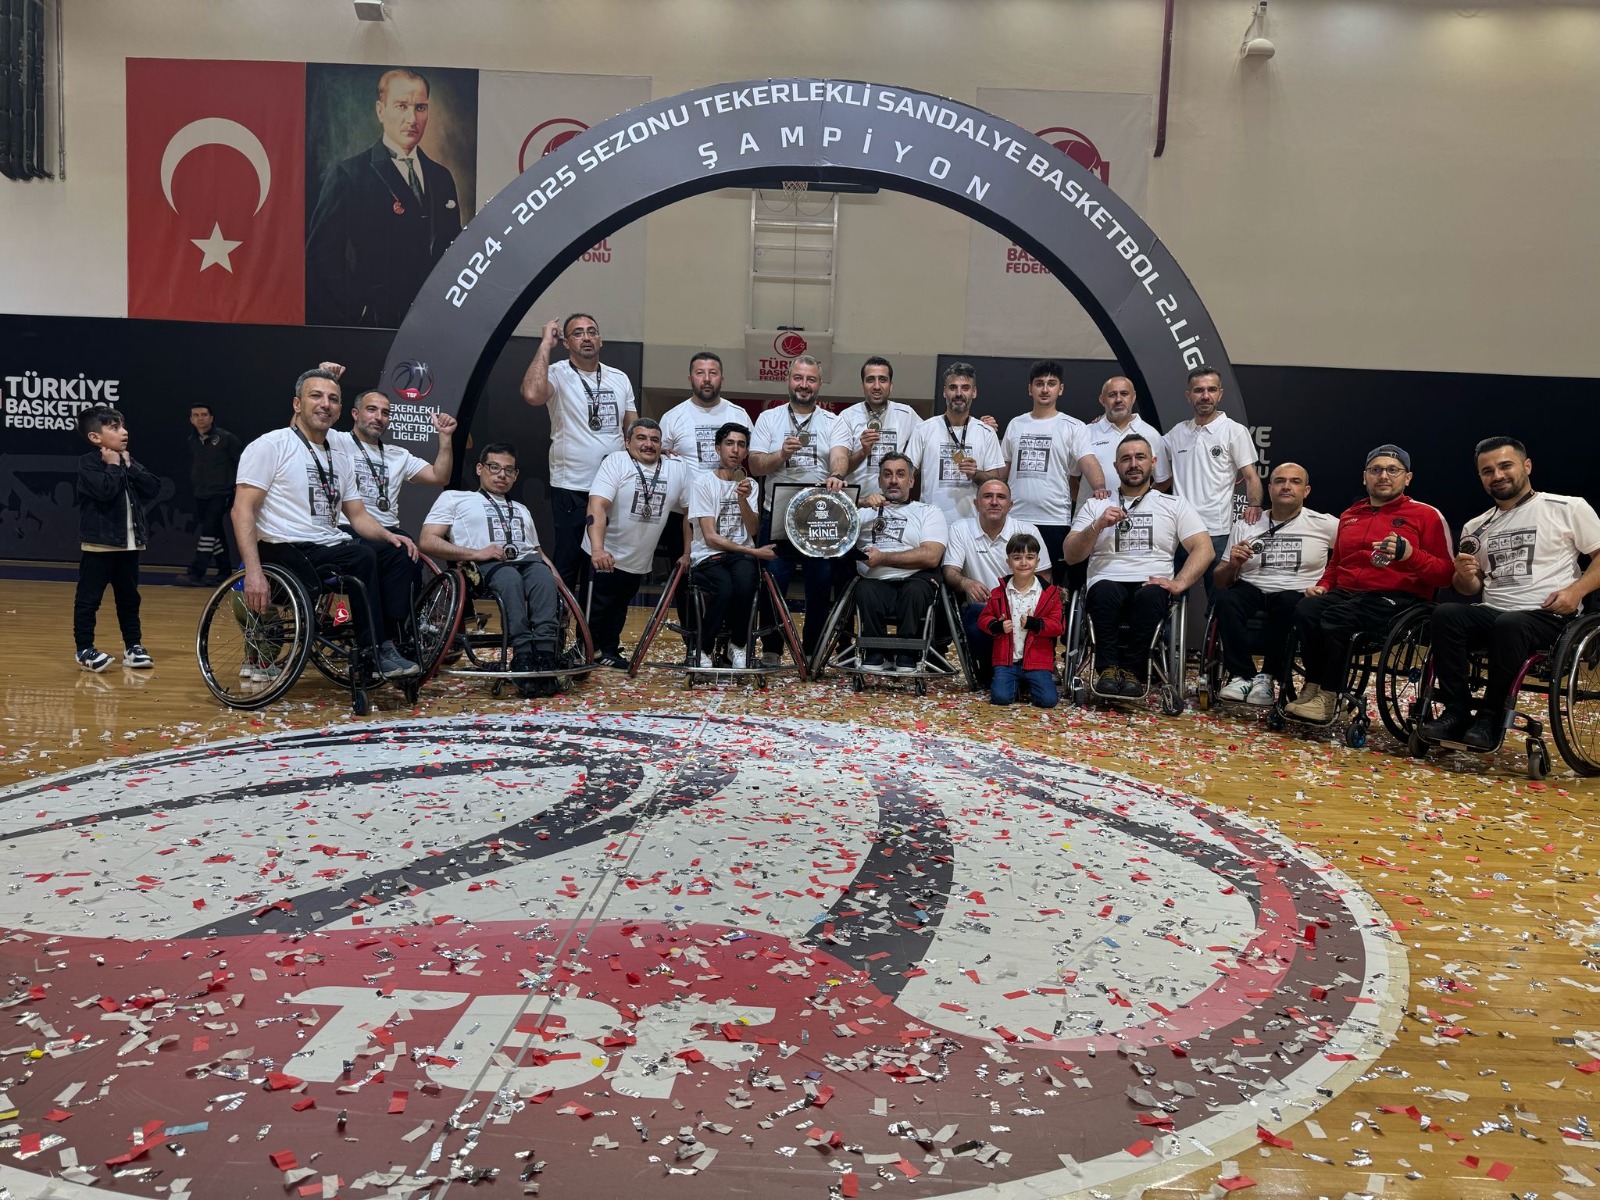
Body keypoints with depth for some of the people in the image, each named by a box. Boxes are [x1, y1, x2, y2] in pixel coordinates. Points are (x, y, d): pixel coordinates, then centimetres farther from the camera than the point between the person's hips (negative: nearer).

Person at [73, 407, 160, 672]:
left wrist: (129, 467, -6)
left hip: (129, 543, 6)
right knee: (88, 598, -1)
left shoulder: (128, 462, 12)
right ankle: (85, 648, 6)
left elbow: (153, 488, 0)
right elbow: (106, 490, -25)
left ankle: (133, 645, 20)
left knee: (129, 597, 13)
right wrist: (114, 466, -12)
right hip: (99, 543, -6)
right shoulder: (88, 463, -8)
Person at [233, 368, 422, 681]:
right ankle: (373, 654, -22)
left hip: (330, 546, 7)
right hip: (287, 550, -7)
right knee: (362, 557, -30)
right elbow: (243, 509, -10)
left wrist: (388, 535, -6)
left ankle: (388, 645, -19)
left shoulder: (340, 460, 19)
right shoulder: (270, 446, -3)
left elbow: (358, 515, 18)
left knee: (397, 553, -15)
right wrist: (253, 572, -23)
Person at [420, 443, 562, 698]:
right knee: (510, 578, -40)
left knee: (543, 575, -35)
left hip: (528, 561, 3)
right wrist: (476, 553, -6)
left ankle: (544, 654, -49)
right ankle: (523, 654, -50)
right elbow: (428, 542, 8)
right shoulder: (454, 499, 22)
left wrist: (557, 577, 7)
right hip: (485, 567, -3)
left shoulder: (522, 510, 38)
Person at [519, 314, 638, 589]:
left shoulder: (619, 378, 11)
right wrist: (546, 343, -20)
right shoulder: (558, 374, -7)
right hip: (571, 490, -5)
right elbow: (532, 395, -29)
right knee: (566, 566, 0)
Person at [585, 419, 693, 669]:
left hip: (638, 561, 4)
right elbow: (597, 506, -24)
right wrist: (598, 549, -37)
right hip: (604, 556, -4)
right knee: (597, 608, 2)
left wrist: (687, 553, 4)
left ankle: (607, 650, 33)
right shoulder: (615, 462, -13)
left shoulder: (678, 469, -1)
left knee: (619, 607, 17)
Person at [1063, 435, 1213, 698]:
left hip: (1151, 588, 0)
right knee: (1106, 591, -36)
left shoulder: (1174, 504, 16)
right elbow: (1070, 556, 9)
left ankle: (1132, 672, -29)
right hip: (1106, 585, 0)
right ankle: (1107, 669, -29)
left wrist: (1179, 582, -11)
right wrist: (1098, 526, -6)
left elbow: (1204, 548, 5)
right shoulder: (1095, 506, 18)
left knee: (1149, 596, -36)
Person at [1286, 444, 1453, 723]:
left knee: (1337, 616, -34)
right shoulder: (1349, 515, 22)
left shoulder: (1426, 515, 5)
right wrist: (1323, 585, 14)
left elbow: (1446, 573, -1)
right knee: (1305, 610, -28)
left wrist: (1410, 554, -18)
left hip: (1397, 598, -5)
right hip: (1345, 592, 5)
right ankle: (1312, 689, -21)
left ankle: (1328, 697, -23)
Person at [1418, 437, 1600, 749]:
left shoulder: (1568, 508, 5)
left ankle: (1492, 717, -22)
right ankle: (1457, 712, -23)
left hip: (1548, 617, -4)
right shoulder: (1475, 528, 18)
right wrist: (1464, 577, -2)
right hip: (1492, 615, 4)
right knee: (1446, 614, -27)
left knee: (1509, 625, -37)